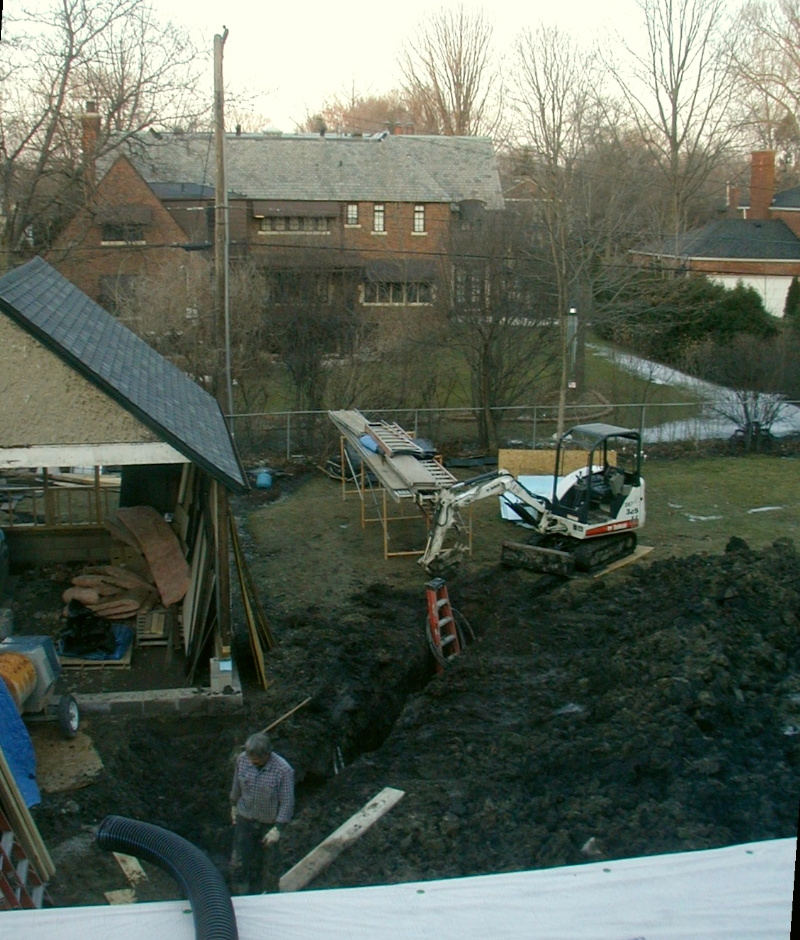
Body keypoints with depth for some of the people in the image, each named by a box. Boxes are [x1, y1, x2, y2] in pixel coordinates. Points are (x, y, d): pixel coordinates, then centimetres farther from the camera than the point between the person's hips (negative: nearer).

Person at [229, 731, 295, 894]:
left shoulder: (284, 770, -26)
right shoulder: (242, 759, -15)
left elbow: (287, 803, -17)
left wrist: (277, 829, -17)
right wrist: (234, 806, 16)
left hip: (268, 824, -2)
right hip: (244, 819, 2)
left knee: (257, 862, 14)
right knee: (238, 862, -1)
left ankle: (254, 895, 36)